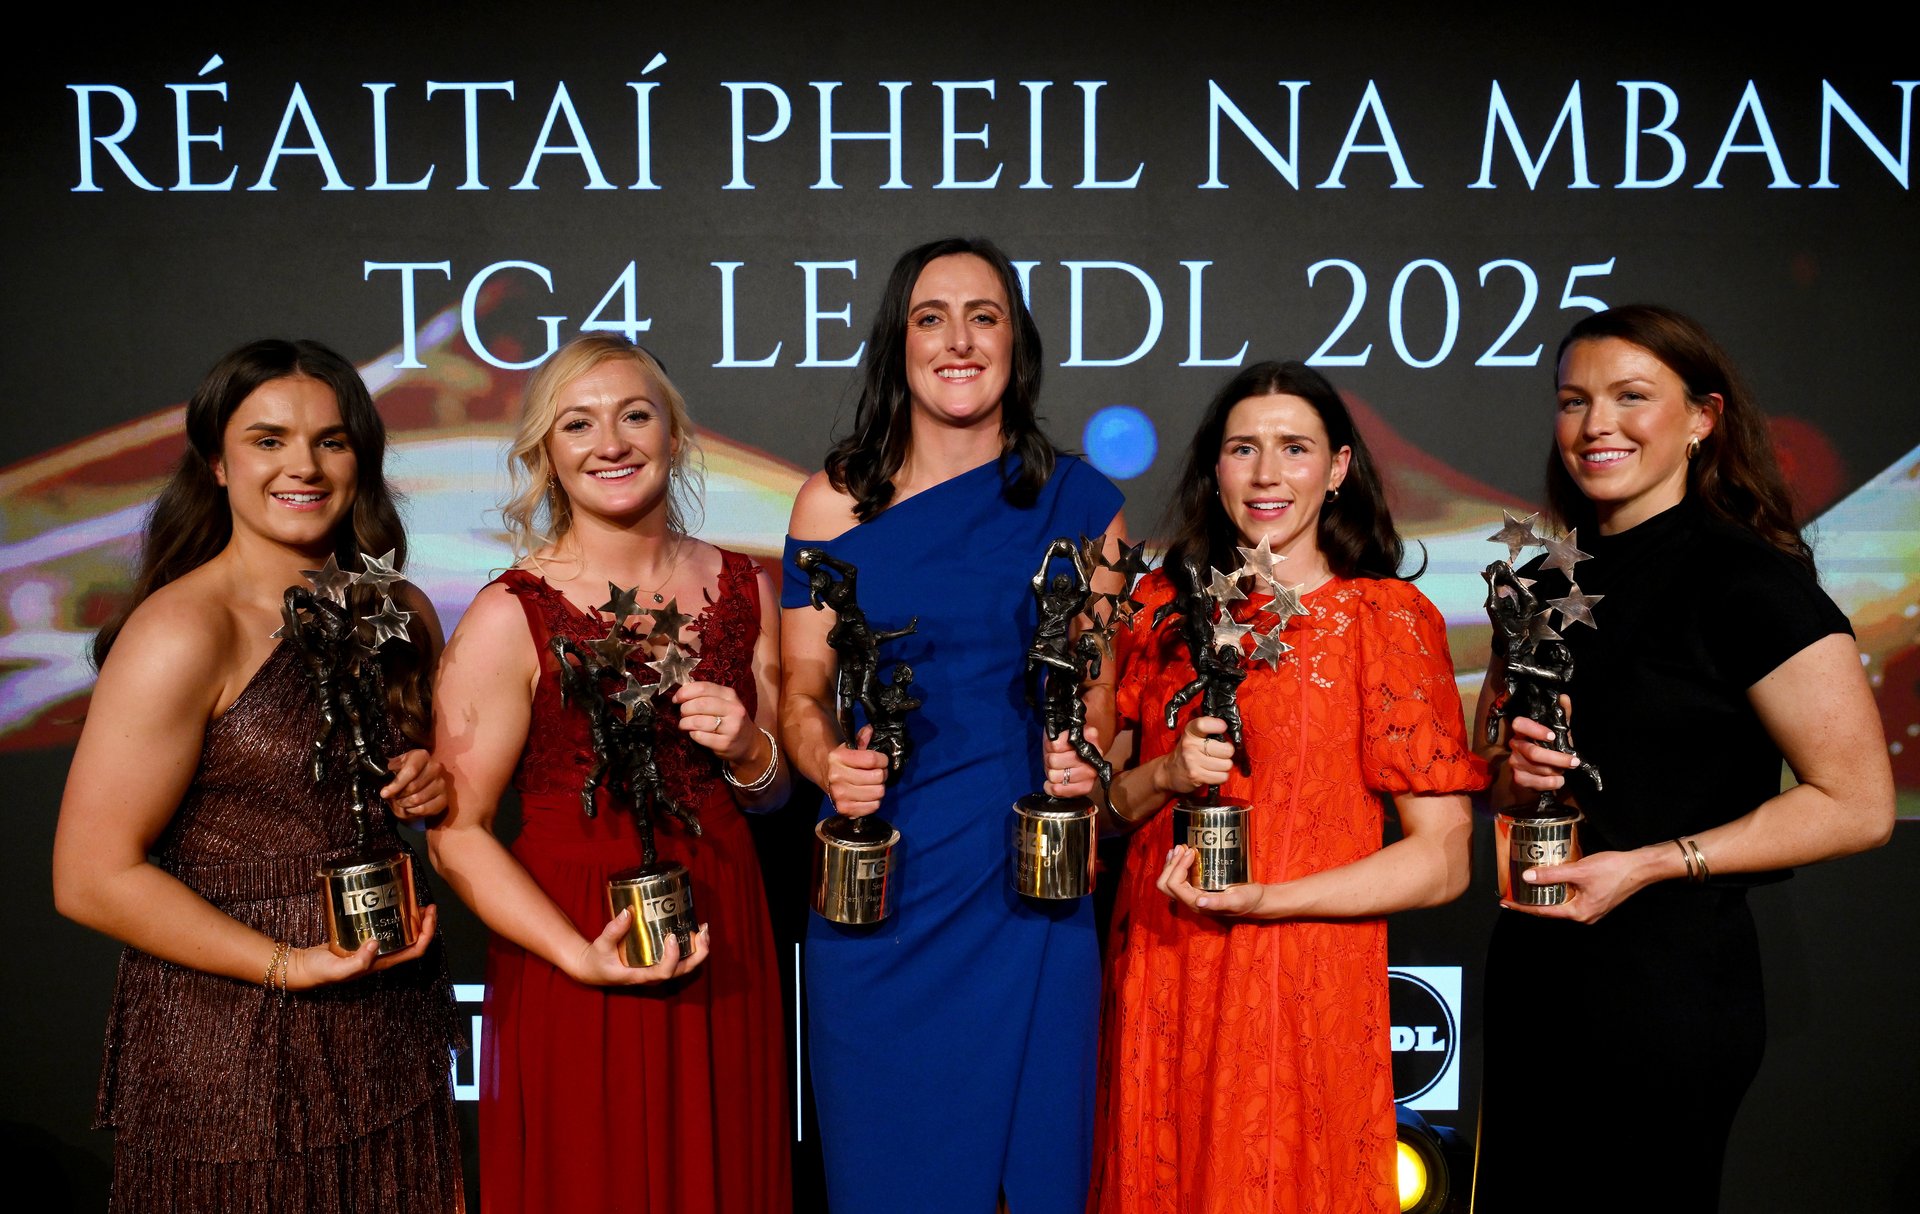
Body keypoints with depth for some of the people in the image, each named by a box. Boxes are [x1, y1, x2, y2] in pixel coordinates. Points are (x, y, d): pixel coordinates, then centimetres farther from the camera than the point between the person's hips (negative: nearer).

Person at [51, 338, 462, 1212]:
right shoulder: (182, 633, -14)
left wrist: (430, 788, 0)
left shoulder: (400, 616, 6)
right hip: (230, 1050, -6)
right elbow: (92, 878, -16)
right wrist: (290, 964, -20)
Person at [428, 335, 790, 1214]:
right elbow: (455, 831, -12)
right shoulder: (508, 618, -11)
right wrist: (581, 956, -22)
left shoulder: (741, 590, 4)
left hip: (723, 952, 4)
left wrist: (746, 753, -9)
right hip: (575, 980, -4)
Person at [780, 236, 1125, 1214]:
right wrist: (832, 763, -15)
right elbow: (801, 692, 5)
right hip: (877, 886, 0)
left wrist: (1091, 764, -13)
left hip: (1029, 887, 0)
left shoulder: (1081, 503, 4)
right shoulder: (836, 501, 3)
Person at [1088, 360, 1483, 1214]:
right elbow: (1107, 802, 11)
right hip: (1156, 979, 4)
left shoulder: (1390, 617, -6)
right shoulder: (1166, 604, 5)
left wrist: (1263, 900, -18)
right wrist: (1168, 776, -10)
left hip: (1304, 989, -3)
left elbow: (1442, 860, -9)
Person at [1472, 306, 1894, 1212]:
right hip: (1533, 969, 7)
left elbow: (1857, 805, -15)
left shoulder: (1746, 578, -12)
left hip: (1669, 977, -7)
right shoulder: (1546, 586, 9)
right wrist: (1512, 773, -6)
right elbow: (1480, 769, 17)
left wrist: (1649, 864, -20)